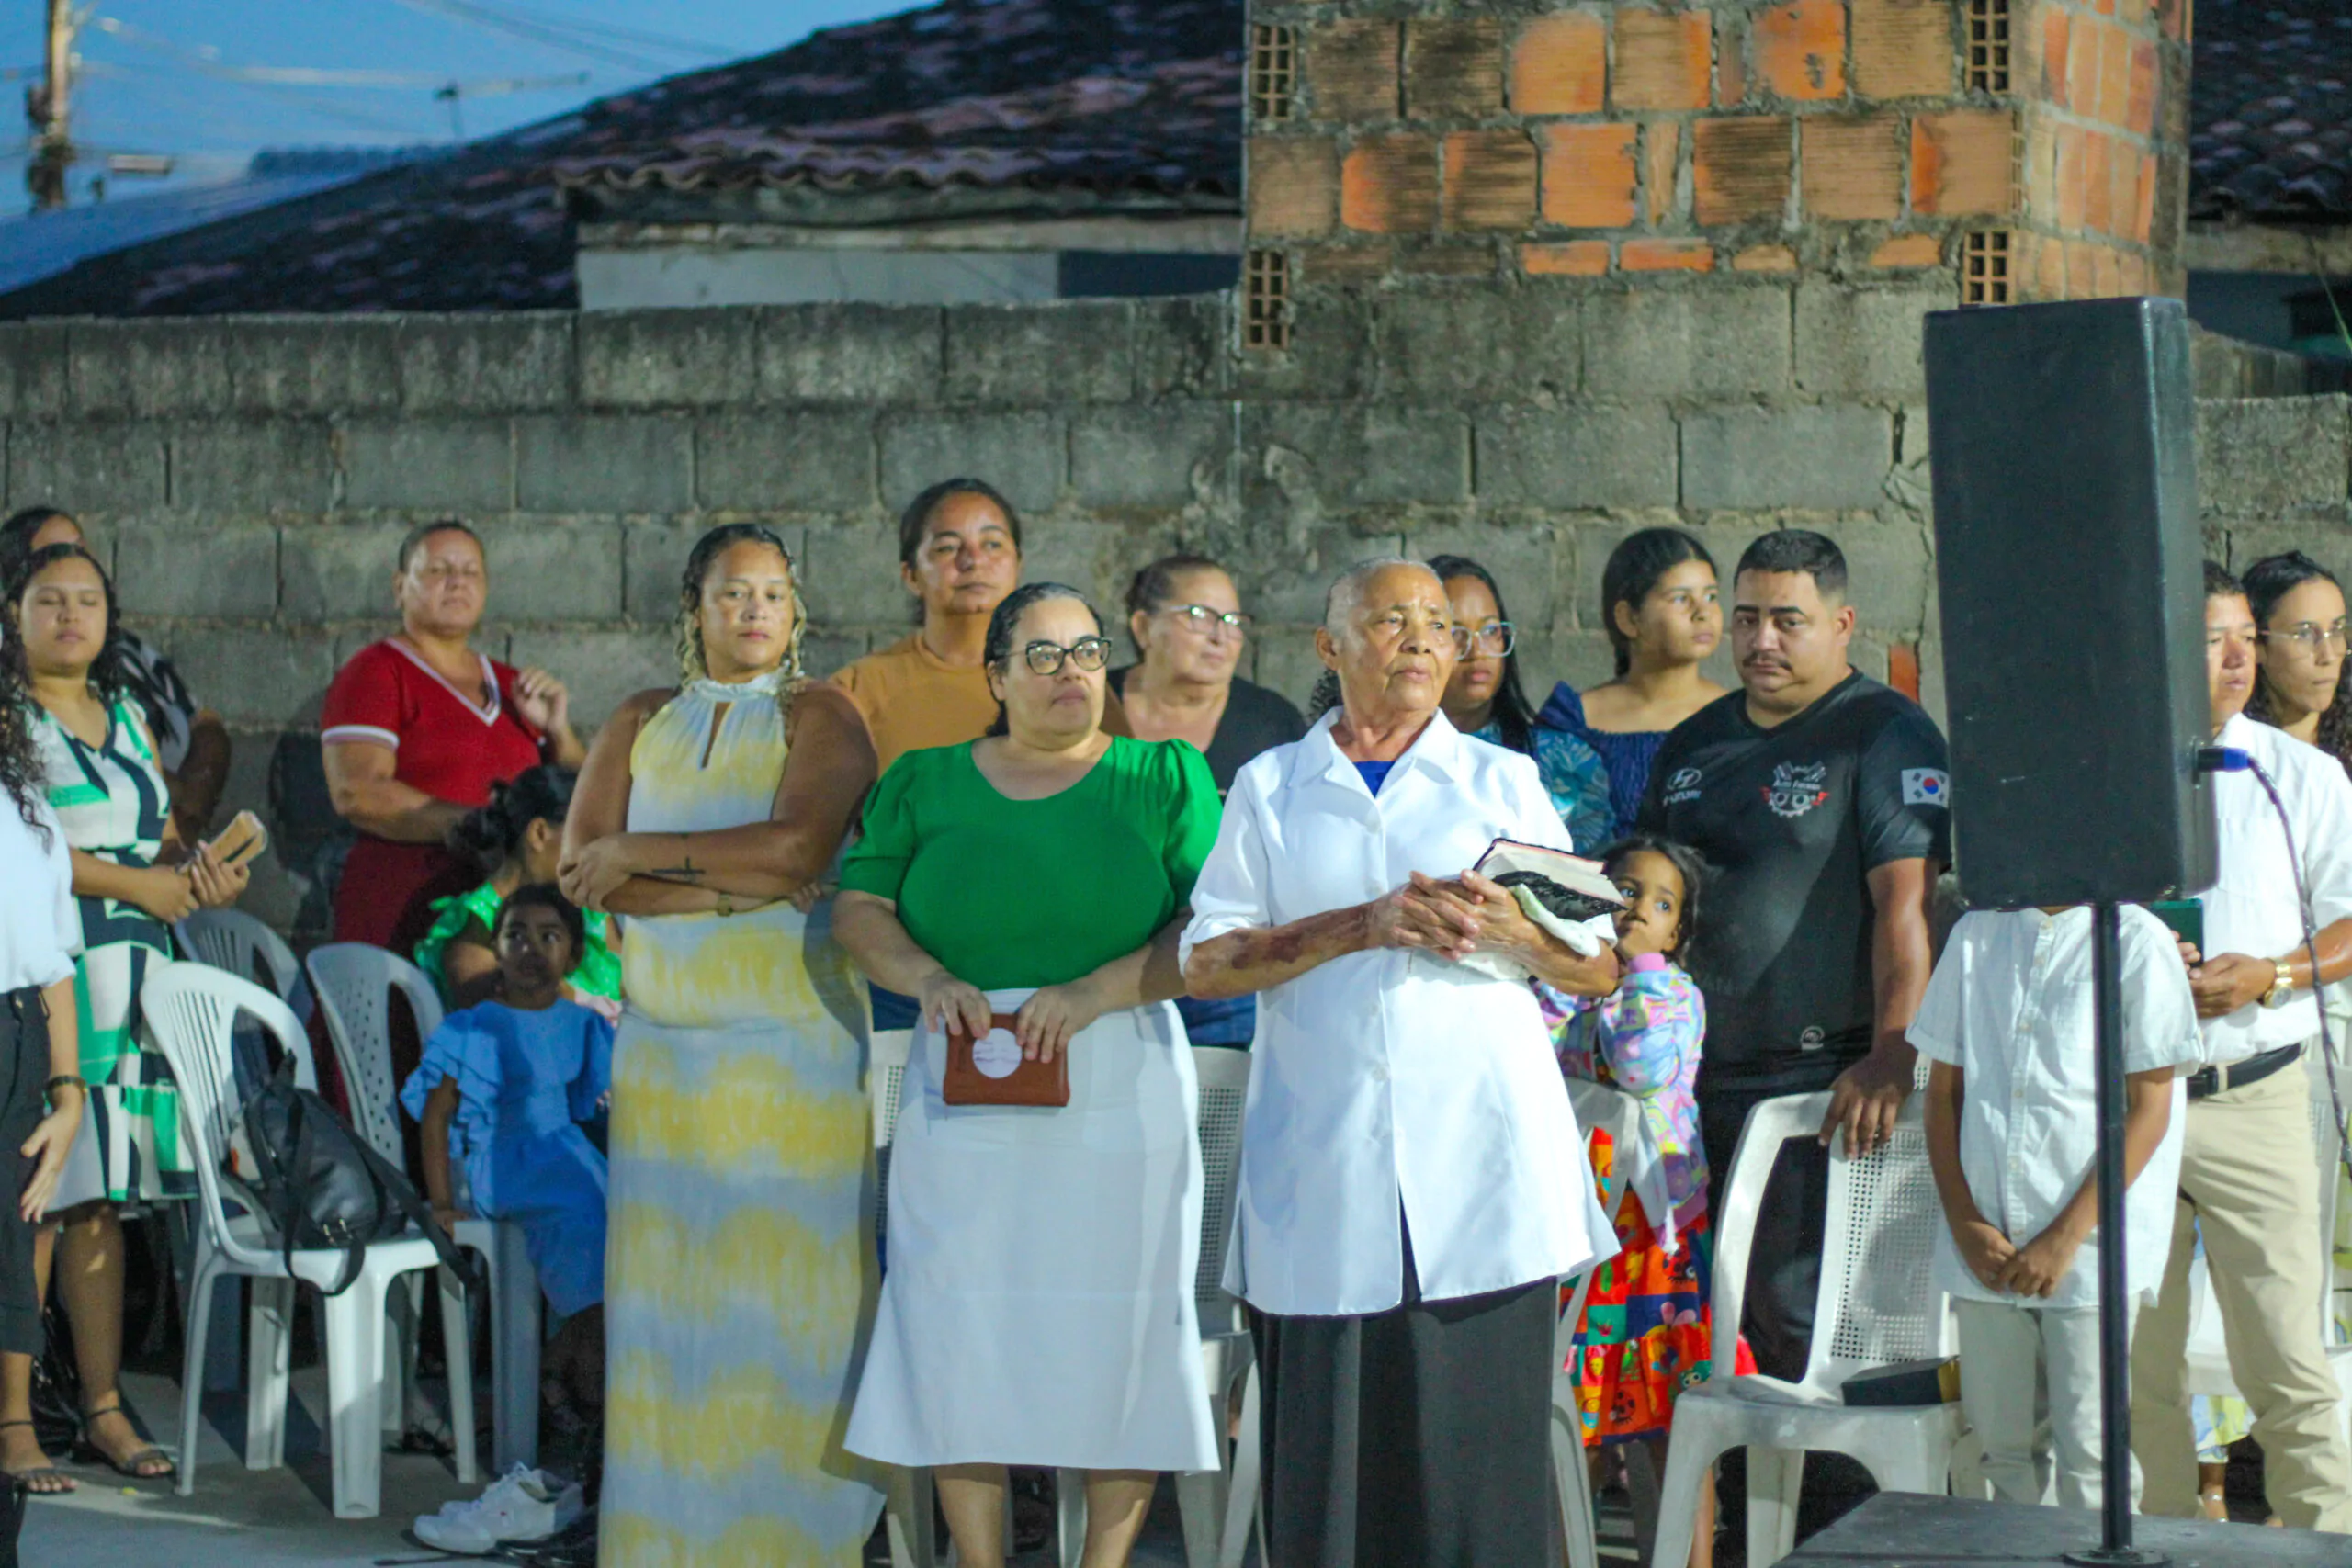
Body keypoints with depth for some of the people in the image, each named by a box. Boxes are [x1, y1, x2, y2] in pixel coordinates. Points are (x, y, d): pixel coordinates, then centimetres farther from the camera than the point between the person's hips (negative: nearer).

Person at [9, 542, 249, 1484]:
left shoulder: (127, 717, 20)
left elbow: (164, 835, 21)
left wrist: (198, 872, -1)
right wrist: (137, 882, -14)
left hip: (132, 974, 6)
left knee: (100, 1198, 6)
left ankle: (104, 1406, 9)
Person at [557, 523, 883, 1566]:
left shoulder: (818, 719, 3)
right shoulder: (639, 726, 14)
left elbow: (798, 848, -15)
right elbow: (582, 872, 1)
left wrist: (640, 856, -6)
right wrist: (733, 885, -12)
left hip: (794, 1047, -3)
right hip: (663, 1045, 3)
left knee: (786, 1295, -4)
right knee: (668, 1294, 1)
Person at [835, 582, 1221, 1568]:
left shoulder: (1164, 777, 6)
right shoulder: (924, 782, 12)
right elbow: (860, 911, 6)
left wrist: (1096, 990, -17)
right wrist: (929, 978, -13)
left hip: (1122, 1092, -1)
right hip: (967, 1103, 1)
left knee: (1120, 1337, -2)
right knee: (963, 1335, 0)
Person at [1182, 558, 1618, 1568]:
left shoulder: (1505, 782, 15)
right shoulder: (1270, 789, 14)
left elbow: (1597, 971, 12)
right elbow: (1204, 962, 2)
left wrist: (1506, 930, -9)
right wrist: (1365, 926, -9)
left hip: (1480, 1167, 0)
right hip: (1322, 1177, 0)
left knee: (1478, 1437, -5)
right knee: (1329, 1439, -4)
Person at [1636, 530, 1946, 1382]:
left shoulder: (1887, 735, -5)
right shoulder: (1696, 742, 17)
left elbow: (1906, 904, -15)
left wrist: (1891, 1057, -25)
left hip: (1825, 1080, -7)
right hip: (1706, 1078, 7)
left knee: (1797, 1305, -11)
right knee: (1743, 1311, 9)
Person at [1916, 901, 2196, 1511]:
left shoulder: (2136, 941, -4)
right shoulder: (1976, 935, 10)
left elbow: (2148, 1110, -6)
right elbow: (1944, 1090, 12)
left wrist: (2065, 1237, -11)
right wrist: (1965, 1223, -1)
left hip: (2092, 1248, -4)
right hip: (1987, 1250, 4)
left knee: (2088, 1457, -5)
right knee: (2003, 1445, 7)